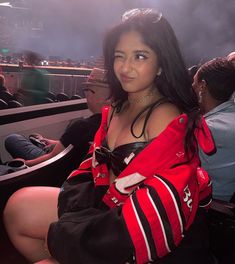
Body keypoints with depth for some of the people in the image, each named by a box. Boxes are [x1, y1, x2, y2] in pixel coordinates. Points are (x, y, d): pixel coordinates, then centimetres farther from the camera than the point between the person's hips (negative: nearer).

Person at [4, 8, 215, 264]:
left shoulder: (168, 120, -20)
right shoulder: (116, 109, 5)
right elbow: (95, 166, 11)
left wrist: (63, 236, -19)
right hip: (106, 207, 8)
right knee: (18, 208, 6)